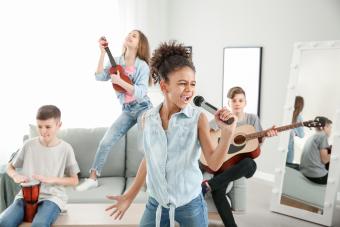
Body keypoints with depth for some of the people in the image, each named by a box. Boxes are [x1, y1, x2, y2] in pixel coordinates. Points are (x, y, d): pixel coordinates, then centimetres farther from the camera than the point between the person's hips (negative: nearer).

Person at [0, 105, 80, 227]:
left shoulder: (65, 148, -2)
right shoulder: (29, 144, 3)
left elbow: (74, 181, 3)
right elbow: (10, 167, 15)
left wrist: (51, 179, -12)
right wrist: (16, 176, -8)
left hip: (52, 197, -2)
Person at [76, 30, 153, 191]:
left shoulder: (142, 66, -11)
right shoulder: (117, 62, 3)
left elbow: (141, 93, -19)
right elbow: (99, 77, -8)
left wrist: (120, 81, -28)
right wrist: (102, 53, -12)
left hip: (143, 108, -4)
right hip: (127, 110, 4)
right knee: (106, 141, -1)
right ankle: (92, 178, 10)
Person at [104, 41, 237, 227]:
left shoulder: (198, 118, -13)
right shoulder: (147, 119, -4)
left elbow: (213, 163, -12)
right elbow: (149, 159, 8)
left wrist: (227, 132, -27)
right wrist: (130, 196, 12)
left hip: (190, 204, -2)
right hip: (156, 204, 3)